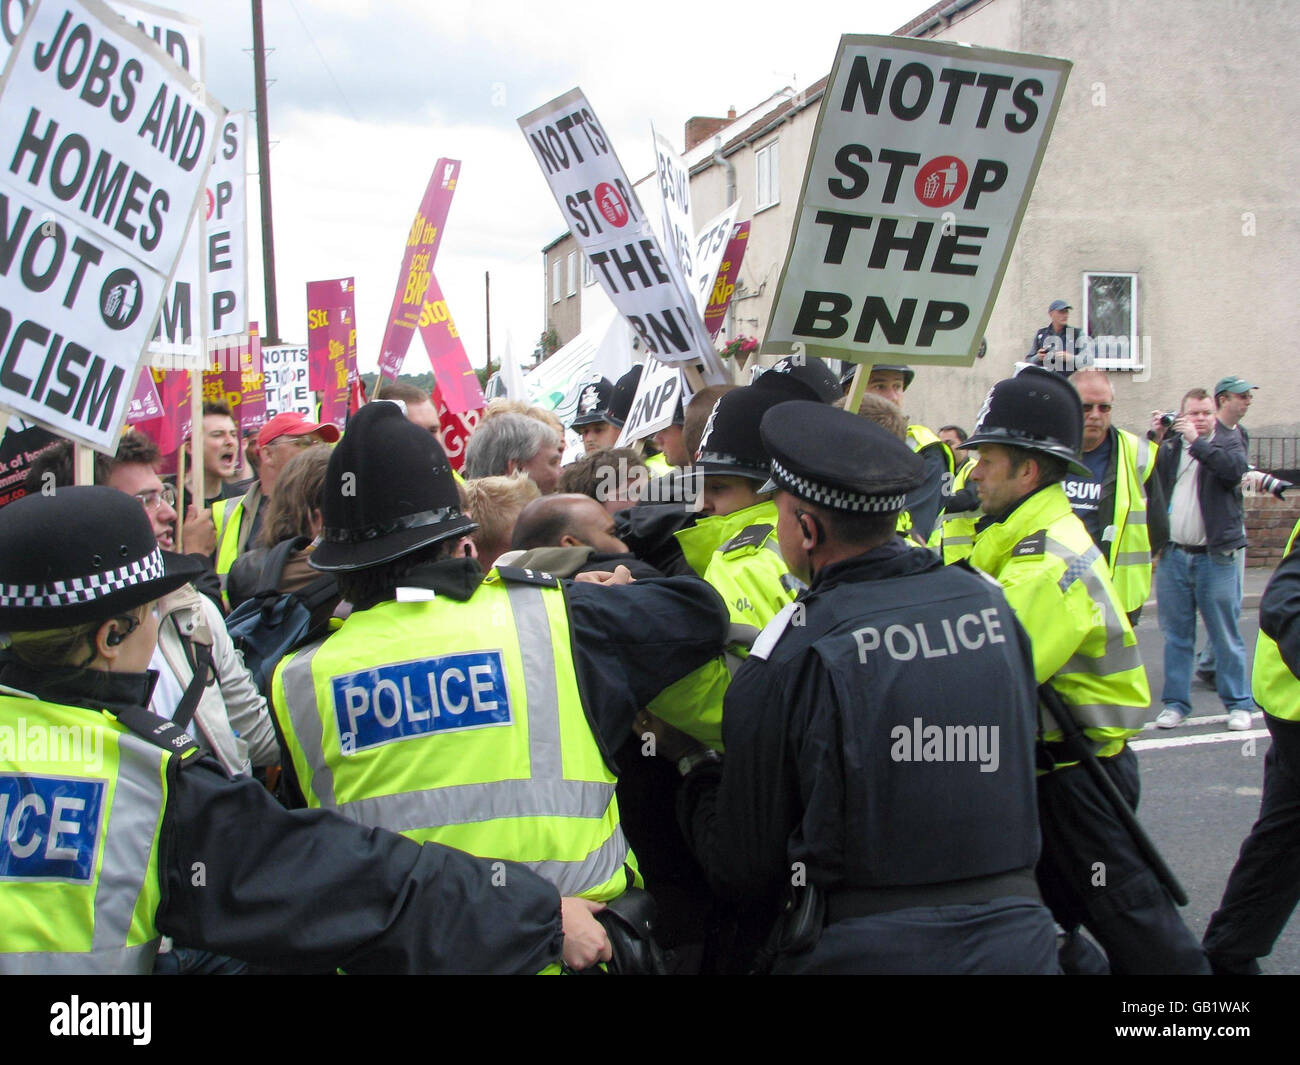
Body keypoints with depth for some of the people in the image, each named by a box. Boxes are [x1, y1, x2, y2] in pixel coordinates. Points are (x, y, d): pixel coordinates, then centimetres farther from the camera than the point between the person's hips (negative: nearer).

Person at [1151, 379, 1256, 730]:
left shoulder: (1228, 442, 4)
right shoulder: (1169, 447, 12)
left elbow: (1235, 469, -17)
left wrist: (1196, 441, -19)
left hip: (1215, 556, -3)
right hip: (1173, 556, 3)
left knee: (1225, 634, 3)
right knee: (1176, 635, 8)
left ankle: (1238, 704, 13)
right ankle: (1175, 703, 16)